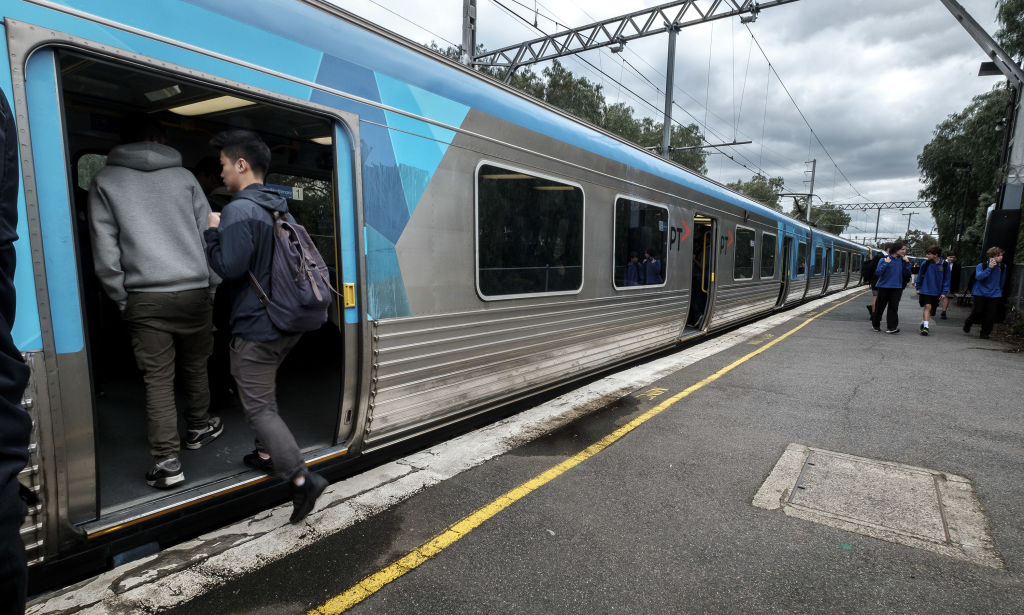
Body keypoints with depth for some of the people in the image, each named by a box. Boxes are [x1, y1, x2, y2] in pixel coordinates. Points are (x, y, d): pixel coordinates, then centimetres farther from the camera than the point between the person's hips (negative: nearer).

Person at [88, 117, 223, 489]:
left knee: (158, 379, 2)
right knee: (195, 367, 17)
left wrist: (121, 299, 8)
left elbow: (105, 251, 1)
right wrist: (212, 284, 14)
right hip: (194, 291, 1)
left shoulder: (105, 182, 7)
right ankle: (199, 428, 35)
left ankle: (166, 461, 0)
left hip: (144, 298, -1)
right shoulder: (184, 176, 9)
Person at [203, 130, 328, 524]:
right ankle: (266, 455, 38)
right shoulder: (280, 209, 13)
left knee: (258, 407, -3)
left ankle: (302, 479, -9)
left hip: (256, 327, -9)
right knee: (263, 395, 26)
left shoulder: (239, 211, -15)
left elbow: (229, 267, -21)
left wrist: (213, 232, -5)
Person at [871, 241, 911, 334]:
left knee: (893, 307, -4)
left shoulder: (902, 260, 4)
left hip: (897, 288, 2)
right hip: (884, 287, -2)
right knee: (880, 306, 9)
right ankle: (875, 324, 26)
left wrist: (907, 263, -7)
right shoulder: (884, 259, -7)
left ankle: (892, 327, -3)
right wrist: (886, 263, -22)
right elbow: (877, 273, -13)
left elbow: (907, 274, 3)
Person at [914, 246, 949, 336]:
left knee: (930, 309, 11)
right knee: (927, 306, -12)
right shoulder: (925, 264, -5)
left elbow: (946, 280, 1)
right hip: (925, 290, -2)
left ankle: (923, 323, 28)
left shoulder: (944, 265, -3)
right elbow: (920, 276, 7)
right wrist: (918, 288, 6)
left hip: (936, 292, 2)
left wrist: (944, 292, -3)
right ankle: (925, 326, -13)